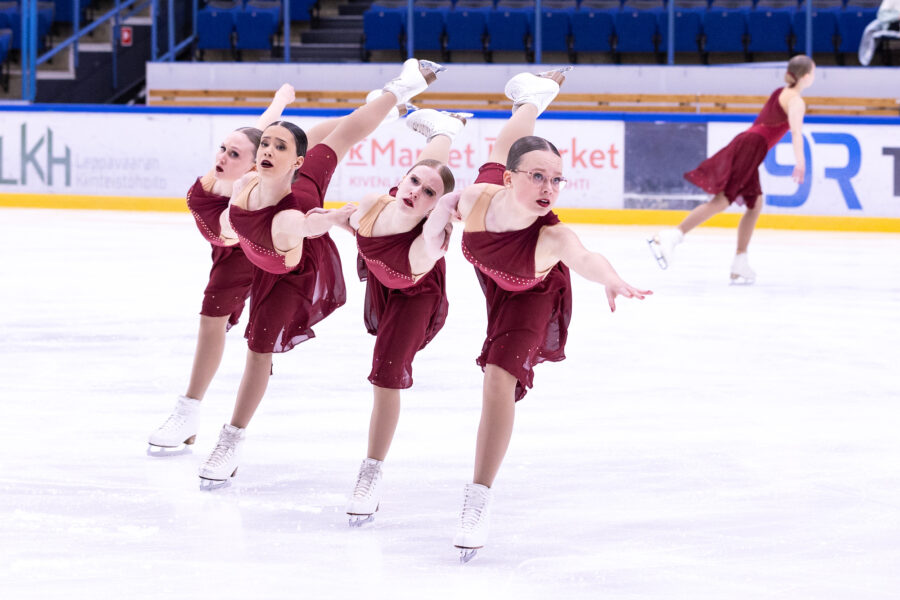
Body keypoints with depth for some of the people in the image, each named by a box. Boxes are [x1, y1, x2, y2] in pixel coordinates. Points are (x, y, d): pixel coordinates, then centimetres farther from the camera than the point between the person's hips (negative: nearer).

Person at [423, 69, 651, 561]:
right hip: (488, 271, 4)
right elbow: (506, 143, -23)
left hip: (530, 296, -4)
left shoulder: (552, 238, -47)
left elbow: (583, 258, -61)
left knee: (500, 377, -19)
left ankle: (479, 500, -6)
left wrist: (611, 280, -80)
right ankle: (535, 95, 66)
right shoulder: (478, 197, -40)